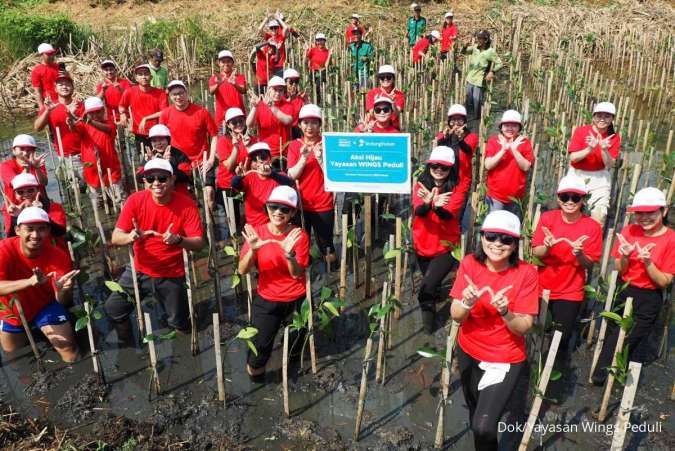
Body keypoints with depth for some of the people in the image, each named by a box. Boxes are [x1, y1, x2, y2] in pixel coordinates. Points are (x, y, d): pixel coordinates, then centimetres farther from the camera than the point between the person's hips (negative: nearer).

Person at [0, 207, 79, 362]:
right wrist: (30, 281, -61)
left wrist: (64, 289, -52)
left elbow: (62, 301, -28)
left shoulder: (59, 256, -28)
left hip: (45, 306, -1)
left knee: (70, 351, -9)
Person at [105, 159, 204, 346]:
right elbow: (115, 238, -14)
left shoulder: (187, 205, -18)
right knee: (113, 309, -3)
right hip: (140, 271, 2)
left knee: (179, 325, 4)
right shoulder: (135, 200, -13)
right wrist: (130, 237, -37)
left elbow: (199, 243, -20)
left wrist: (178, 240, -42)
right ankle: (127, 345, 26)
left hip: (171, 275, -2)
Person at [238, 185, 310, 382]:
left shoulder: (299, 235, -12)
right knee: (259, 347, -13)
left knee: (295, 343, 18)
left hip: (296, 300, 0)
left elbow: (297, 274, -17)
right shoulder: (256, 232, -10)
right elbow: (242, 270, -15)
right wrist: (253, 250, -34)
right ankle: (254, 367, 22)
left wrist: (289, 255, -36)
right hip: (267, 299, 0)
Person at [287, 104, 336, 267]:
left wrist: (320, 158, -23)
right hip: (301, 203, 2)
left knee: (326, 247, 4)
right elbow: (292, 176, -8)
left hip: (323, 204, -2)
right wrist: (303, 158, -22)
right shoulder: (294, 145, 1)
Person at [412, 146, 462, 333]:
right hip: (422, 245, 3)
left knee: (427, 286, -17)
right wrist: (428, 203, -44)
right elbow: (418, 211, -21)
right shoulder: (421, 185, -4)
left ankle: (427, 310, 14)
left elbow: (450, 216, -25)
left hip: (446, 247, -3)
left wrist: (437, 207, -46)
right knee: (431, 284, 22)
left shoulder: (455, 189, -9)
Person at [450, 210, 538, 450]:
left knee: (484, 427, -14)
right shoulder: (469, 263, -12)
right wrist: (467, 303, -34)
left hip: (506, 360, -3)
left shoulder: (526, 273, -18)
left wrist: (505, 313, -37)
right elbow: (455, 316, -13)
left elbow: (524, 327, -17)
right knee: (475, 421, 23)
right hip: (469, 354, 4)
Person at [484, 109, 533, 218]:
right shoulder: (493, 140, 0)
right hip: (496, 195, -1)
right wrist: (503, 149, -20)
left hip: (516, 196, 1)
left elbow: (526, 166, -8)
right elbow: (488, 165, -10)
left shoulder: (524, 142, 2)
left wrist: (514, 149, -18)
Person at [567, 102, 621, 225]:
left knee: (599, 215, -6)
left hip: (599, 178, 1)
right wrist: (590, 148, -29)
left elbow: (609, 165, -8)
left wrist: (604, 149, -26)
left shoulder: (614, 137, -3)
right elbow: (573, 158, -13)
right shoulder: (581, 131, -7)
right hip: (577, 175, -1)